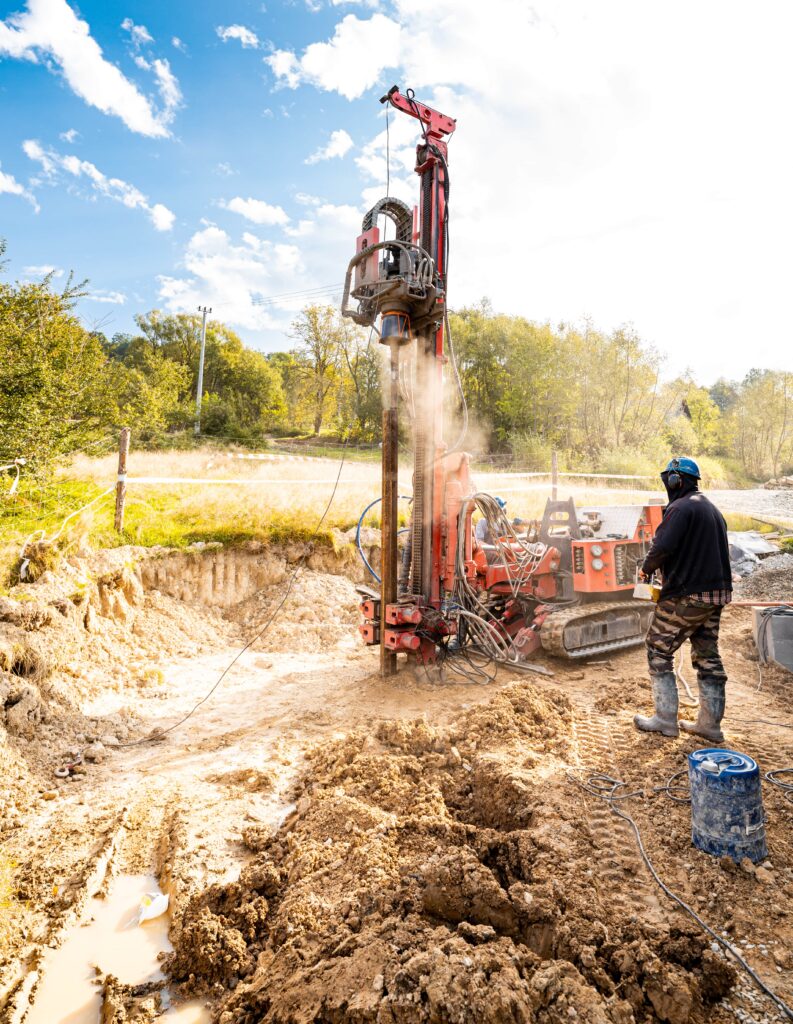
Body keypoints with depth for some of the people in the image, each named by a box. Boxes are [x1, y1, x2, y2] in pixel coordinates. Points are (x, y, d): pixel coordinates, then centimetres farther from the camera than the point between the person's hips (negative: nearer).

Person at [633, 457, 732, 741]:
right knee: (707, 655, 14)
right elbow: (717, 551, 20)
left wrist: (648, 567, -5)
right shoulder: (713, 509, 16)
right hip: (717, 593, 9)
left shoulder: (680, 508, -14)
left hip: (686, 596, -9)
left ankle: (666, 720, 6)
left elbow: (663, 547, -25)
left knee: (658, 650, 3)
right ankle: (710, 724, 20)